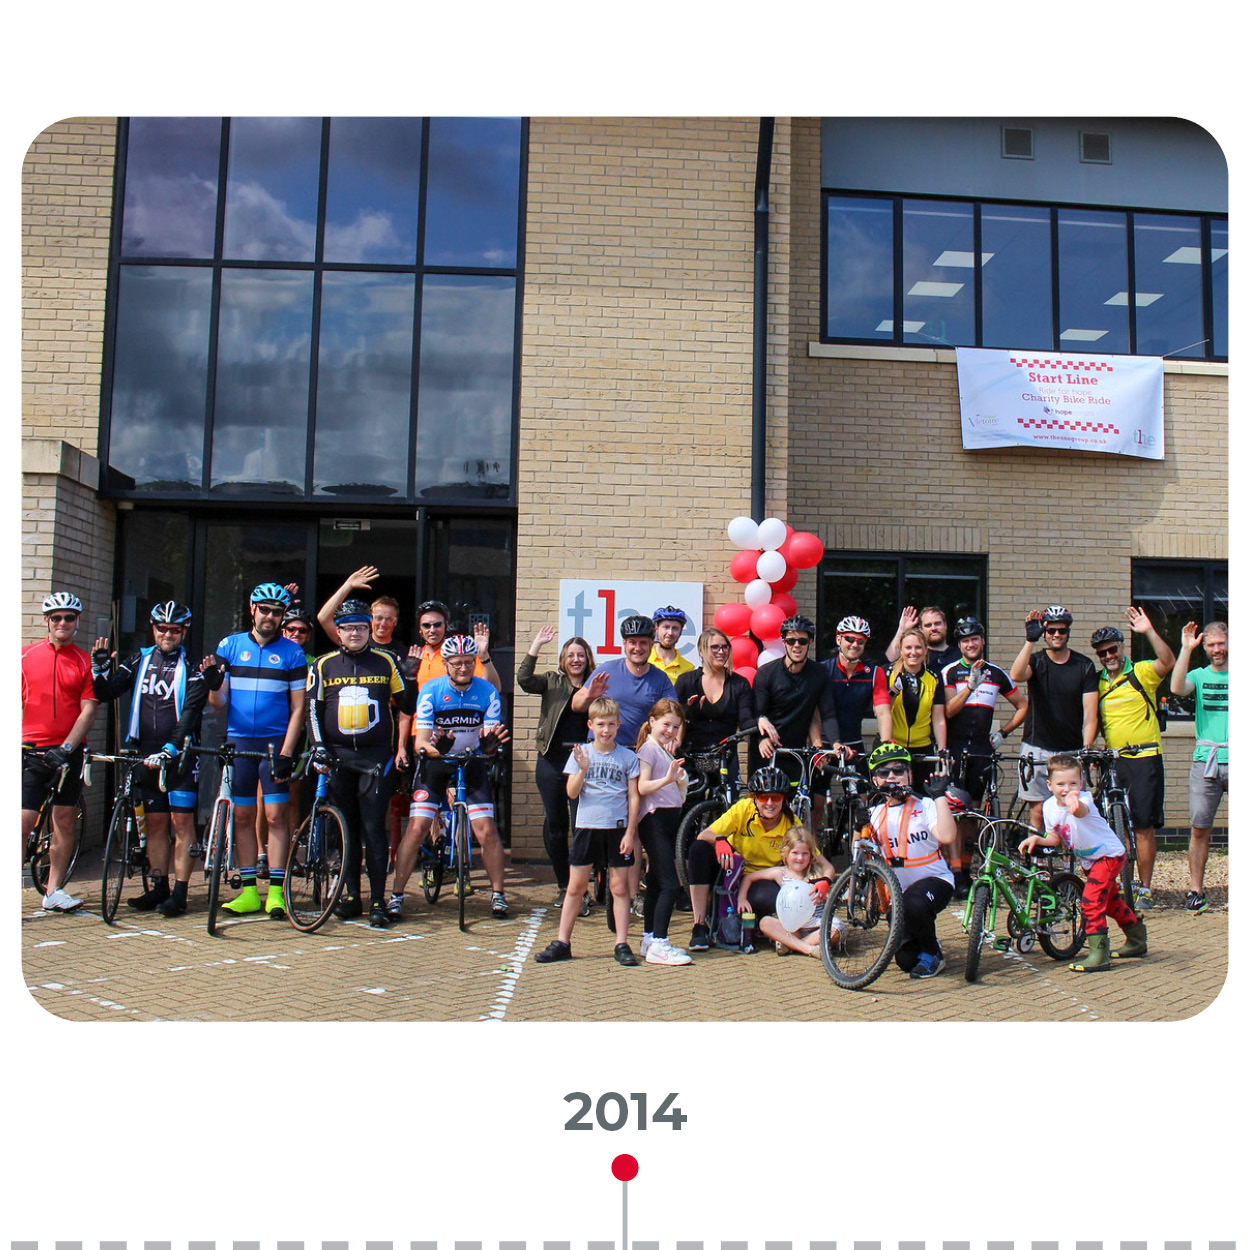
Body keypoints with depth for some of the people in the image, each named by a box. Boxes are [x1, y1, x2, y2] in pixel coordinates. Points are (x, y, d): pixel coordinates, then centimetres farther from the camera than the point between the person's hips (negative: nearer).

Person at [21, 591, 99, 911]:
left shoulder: (85, 662, 4)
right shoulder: (26, 656, 4)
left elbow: (88, 710, -1)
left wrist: (66, 748, -12)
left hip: (69, 752, 1)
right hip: (31, 750, -1)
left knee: (65, 821, 6)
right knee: (23, 822, -8)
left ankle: (53, 891, 16)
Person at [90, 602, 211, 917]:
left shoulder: (191, 668, -3)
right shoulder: (140, 660, 11)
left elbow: (190, 714, -12)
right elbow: (106, 693, 9)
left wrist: (169, 749, -23)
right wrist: (99, 668, -10)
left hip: (180, 755, -4)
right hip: (146, 754, 4)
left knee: (182, 822, -5)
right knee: (155, 822, 9)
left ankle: (180, 892, -2)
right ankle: (159, 888, 16)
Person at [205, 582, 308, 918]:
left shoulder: (292, 652, 1)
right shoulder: (229, 645, 7)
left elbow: (298, 707, -1)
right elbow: (219, 701, 6)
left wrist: (286, 753, -10)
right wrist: (213, 686, -17)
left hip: (275, 742, -2)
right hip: (238, 741, 2)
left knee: (275, 815, -5)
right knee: (242, 816, 5)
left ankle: (275, 892, 0)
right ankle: (248, 891, 13)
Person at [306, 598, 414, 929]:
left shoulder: (386, 661, 5)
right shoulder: (323, 665, 8)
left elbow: (405, 705, 10)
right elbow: (312, 709, 10)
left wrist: (401, 748, 4)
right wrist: (318, 746, -2)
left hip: (377, 755, -2)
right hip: (337, 755, 2)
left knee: (374, 827, -6)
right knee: (347, 828, 7)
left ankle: (378, 901, -2)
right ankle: (351, 896, 17)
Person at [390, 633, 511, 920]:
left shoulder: (487, 692, -11)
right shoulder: (430, 691, -14)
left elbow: (491, 739, -11)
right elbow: (419, 740, -17)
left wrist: (489, 744, -35)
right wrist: (433, 748, -40)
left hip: (472, 763, 1)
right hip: (436, 761, -1)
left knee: (486, 831, -10)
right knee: (416, 828, -12)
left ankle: (498, 894, 8)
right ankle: (396, 896, 1)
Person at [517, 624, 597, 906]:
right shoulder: (552, 682, 10)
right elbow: (524, 680, -8)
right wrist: (536, 645, -12)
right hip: (552, 761, 1)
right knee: (555, 825, 5)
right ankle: (564, 886, 19)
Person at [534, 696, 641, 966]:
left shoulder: (628, 757, 2)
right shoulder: (581, 754, 4)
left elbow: (633, 796, 1)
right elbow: (572, 793, -2)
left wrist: (630, 832, -5)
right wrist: (582, 770, -19)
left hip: (618, 828, -1)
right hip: (586, 827, 1)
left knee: (619, 886, 3)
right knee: (575, 886, 6)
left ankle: (622, 944, 10)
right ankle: (562, 942, 13)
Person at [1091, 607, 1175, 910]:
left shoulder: (1141, 673, -3)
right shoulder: (1098, 682, 11)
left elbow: (1168, 662, -24)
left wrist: (1149, 632, -33)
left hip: (1144, 757, -5)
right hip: (1113, 760, 5)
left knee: (1144, 826, -2)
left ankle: (1145, 889, 6)